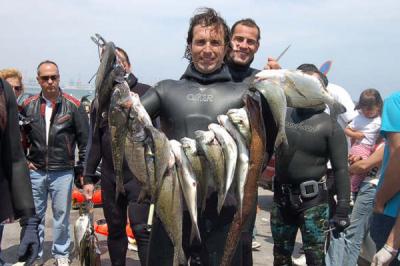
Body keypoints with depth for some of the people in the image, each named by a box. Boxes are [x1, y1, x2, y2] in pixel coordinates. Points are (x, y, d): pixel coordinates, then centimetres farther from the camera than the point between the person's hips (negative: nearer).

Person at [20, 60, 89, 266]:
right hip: (35, 172, 2)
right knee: (34, 215, 10)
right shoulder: (28, 106, 3)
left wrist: (82, 168, 0)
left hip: (63, 172, -2)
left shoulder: (73, 106, -4)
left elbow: (85, 140, 0)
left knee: (61, 215, 7)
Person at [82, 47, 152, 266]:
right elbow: (95, 142, 16)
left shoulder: (145, 92, -2)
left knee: (141, 229, -8)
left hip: (139, 174, -5)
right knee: (115, 230, 14)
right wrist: (88, 177, 12)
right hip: (110, 177, 5)